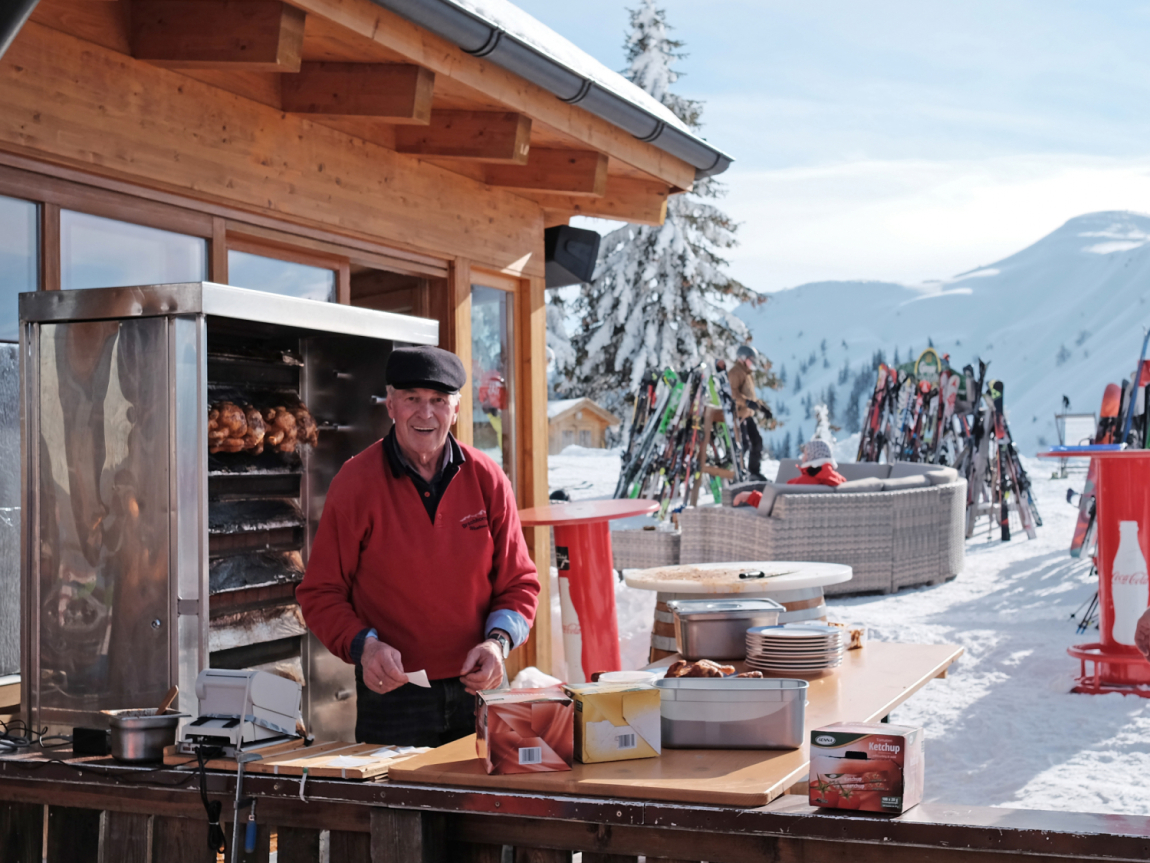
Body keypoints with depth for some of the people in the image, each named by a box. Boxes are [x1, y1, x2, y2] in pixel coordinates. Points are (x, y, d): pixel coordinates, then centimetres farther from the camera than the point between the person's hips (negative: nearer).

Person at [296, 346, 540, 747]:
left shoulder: (487, 480, 1)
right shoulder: (355, 484, -6)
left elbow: (519, 581, 8)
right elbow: (320, 592, -2)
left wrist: (498, 641, -9)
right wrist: (362, 646, -18)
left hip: (477, 687, 2)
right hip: (392, 693, -2)